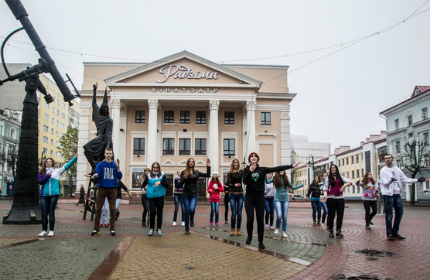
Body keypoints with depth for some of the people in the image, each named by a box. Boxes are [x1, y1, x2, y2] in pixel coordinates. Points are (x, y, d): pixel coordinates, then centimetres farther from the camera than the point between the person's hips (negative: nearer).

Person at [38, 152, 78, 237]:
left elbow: (67, 166, 5)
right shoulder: (41, 172, 12)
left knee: (51, 212, -1)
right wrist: (48, 175, -10)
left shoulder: (57, 171, 9)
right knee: (44, 213, 1)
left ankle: (51, 230, 5)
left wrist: (75, 158, 0)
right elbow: (39, 181, -2)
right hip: (44, 194, 1)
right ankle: (44, 230, 9)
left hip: (54, 194, -1)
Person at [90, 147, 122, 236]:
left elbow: (119, 177, -2)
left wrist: (118, 167, -13)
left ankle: (112, 229, 10)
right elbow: (98, 175, -6)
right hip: (102, 188, -1)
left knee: (112, 209, 3)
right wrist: (95, 176, -28)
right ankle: (96, 228, 8)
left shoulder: (115, 164, 6)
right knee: (98, 209, -1)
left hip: (112, 189, 1)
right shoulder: (100, 164, 4)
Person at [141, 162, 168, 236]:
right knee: (152, 212, -6)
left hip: (160, 197, 0)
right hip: (151, 197, 0)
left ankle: (159, 229, 16)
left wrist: (160, 182, -20)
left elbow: (167, 186, -3)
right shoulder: (148, 176, 8)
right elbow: (143, 184, 17)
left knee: (159, 213, 4)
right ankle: (151, 229, 7)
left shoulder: (162, 175, 3)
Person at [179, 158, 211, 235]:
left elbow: (207, 175, 6)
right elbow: (180, 183, -2)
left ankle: (192, 220, 13)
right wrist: (185, 178, -18)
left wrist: (208, 166, -1)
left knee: (192, 209, -21)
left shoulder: (196, 172, 7)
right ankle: (187, 229, 17)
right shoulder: (184, 172, 1)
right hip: (186, 194, 0)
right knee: (187, 212, 3)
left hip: (194, 194, 0)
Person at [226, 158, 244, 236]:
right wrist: (234, 185, -16)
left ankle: (238, 230, 11)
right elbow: (227, 184, -2)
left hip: (240, 194, 1)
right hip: (232, 194, -1)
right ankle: (232, 230, 6)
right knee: (234, 212, -5)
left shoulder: (241, 172, 6)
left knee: (239, 213, 1)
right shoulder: (229, 173, 5)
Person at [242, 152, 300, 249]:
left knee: (260, 220, 1)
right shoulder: (246, 170, 3)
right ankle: (249, 237, 16)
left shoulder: (262, 169, 4)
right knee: (250, 218, -10)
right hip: (249, 197, -1)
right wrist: (250, 171, -23)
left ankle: (260, 242, 11)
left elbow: (277, 169, -3)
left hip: (260, 197, 1)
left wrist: (291, 166, -8)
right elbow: (245, 181, -12)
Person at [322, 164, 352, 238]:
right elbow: (325, 187, -2)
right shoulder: (328, 178, 7)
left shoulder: (341, 177, 15)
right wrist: (325, 195, -21)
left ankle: (338, 231, 6)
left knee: (340, 215, 0)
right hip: (331, 198, -3)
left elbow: (350, 182, 5)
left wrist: (345, 185, -16)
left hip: (340, 198, 3)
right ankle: (330, 231, 8)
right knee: (331, 215, 1)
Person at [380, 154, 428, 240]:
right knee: (389, 215, -3)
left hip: (397, 194, 6)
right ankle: (389, 234, 5)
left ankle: (395, 232, 18)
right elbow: (384, 183, -13)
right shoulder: (383, 171, -2)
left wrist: (417, 180, 1)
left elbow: (405, 179, 11)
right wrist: (391, 180, -33)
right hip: (388, 194, -6)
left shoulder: (397, 170, 14)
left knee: (399, 212, 6)